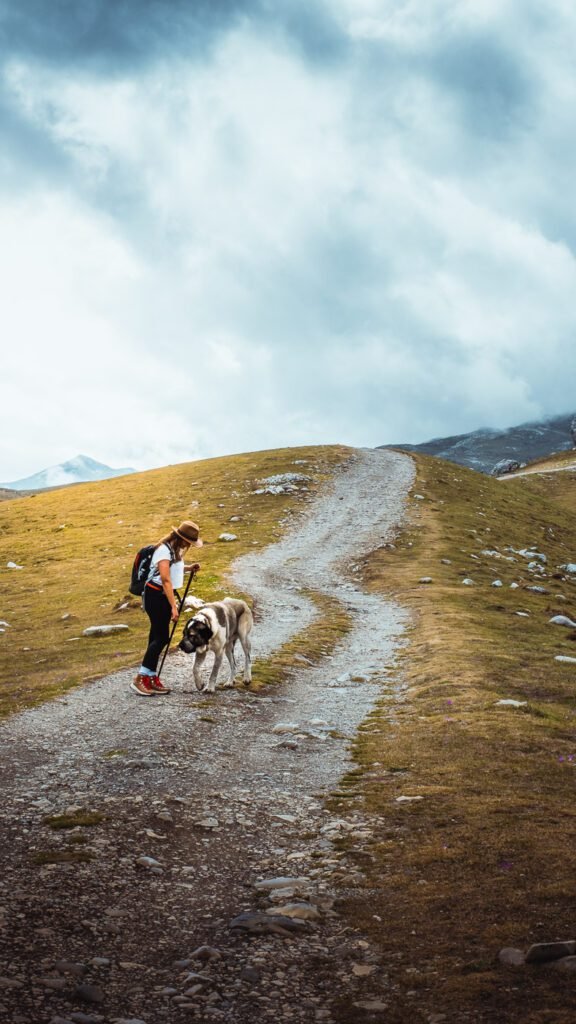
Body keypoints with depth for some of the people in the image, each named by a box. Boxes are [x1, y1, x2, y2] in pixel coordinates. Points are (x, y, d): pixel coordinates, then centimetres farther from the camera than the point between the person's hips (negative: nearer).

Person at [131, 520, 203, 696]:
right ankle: (139, 679, -7)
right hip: (156, 596, -9)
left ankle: (152, 679, 15)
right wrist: (173, 606, -25)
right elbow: (165, 580, -24)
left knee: (157, 637, 10)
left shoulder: (174, 550, 9)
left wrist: (188, 568, 8)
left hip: (165, 596, 9)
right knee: (161, 637, -10)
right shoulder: (164, 550, -20)